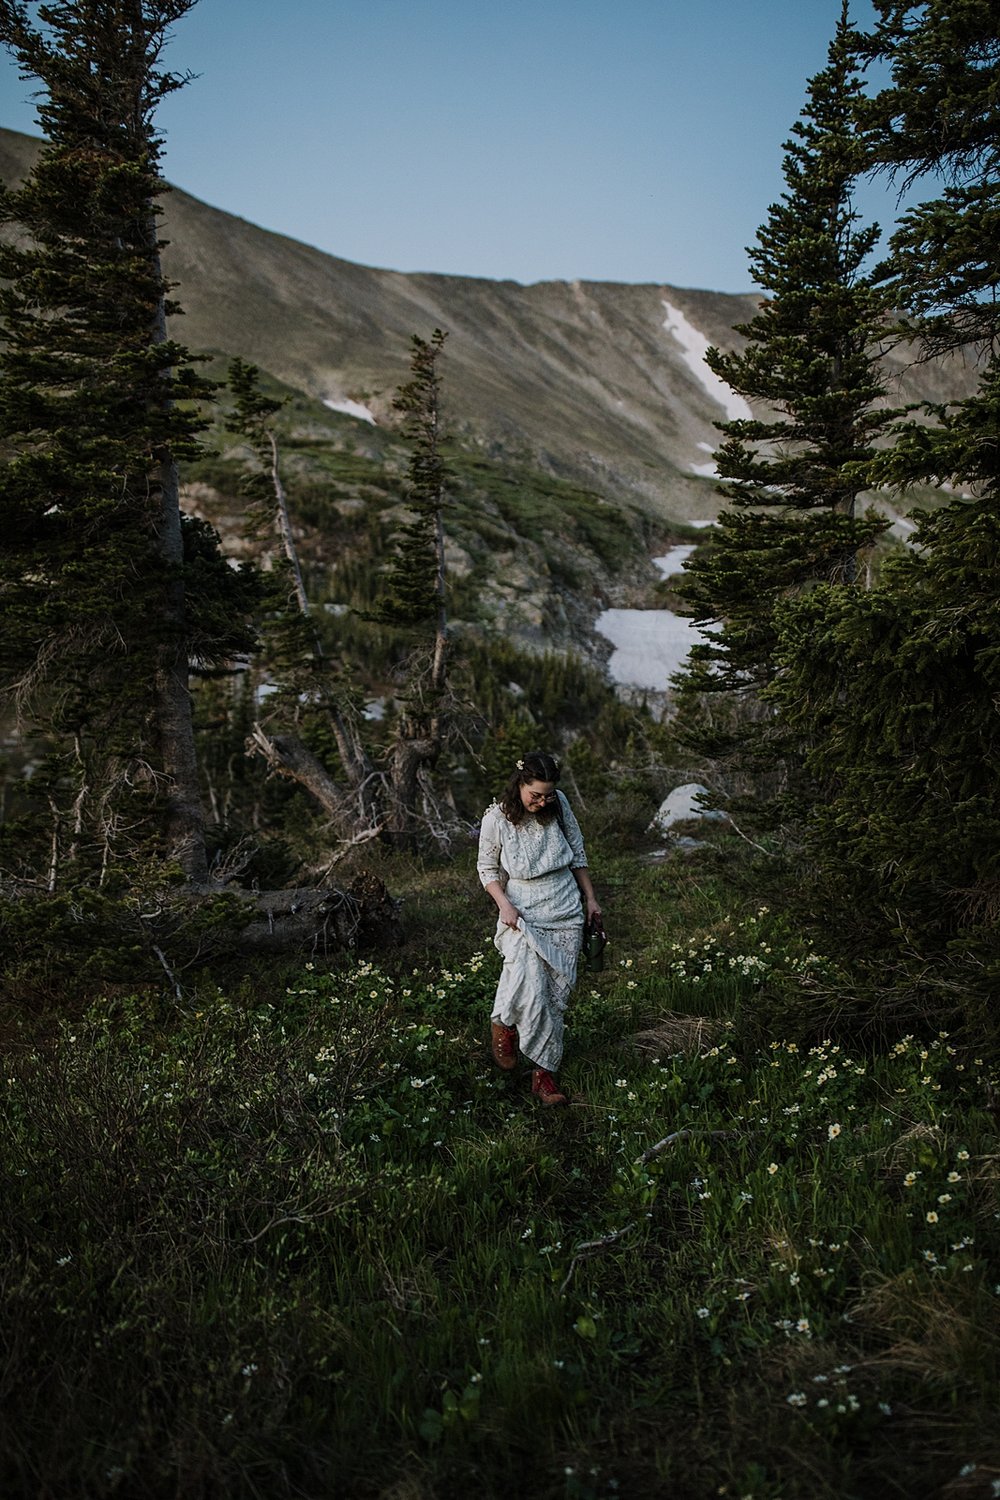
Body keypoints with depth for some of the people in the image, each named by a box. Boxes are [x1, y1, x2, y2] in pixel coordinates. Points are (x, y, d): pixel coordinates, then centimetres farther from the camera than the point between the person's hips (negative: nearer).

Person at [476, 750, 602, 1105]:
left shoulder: (559, 806, -2)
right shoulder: (496, 819, -10)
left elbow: (578, 854, 12)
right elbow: (487, 869, 1)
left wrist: (590, 898, 13)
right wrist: (504, 903, -14)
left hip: (566, 914, 3)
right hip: (522, 916, -3)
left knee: (556, 997, 2)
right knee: (529, 994, -20)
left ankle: (544, 1075, 12)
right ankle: (504, 1023, 14)